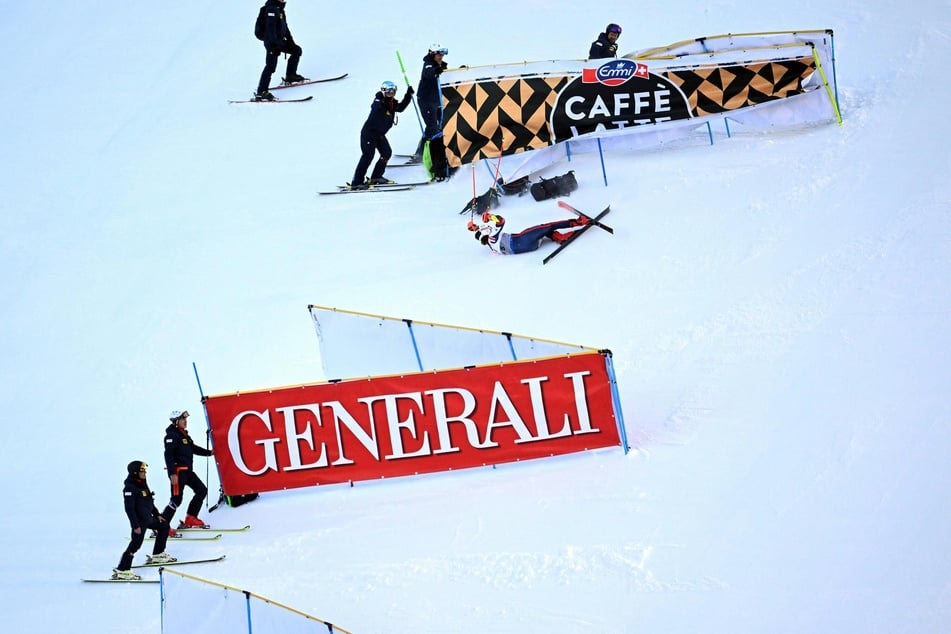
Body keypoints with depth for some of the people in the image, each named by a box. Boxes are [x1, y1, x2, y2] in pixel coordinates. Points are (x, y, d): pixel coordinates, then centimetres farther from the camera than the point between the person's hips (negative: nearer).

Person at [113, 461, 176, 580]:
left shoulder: (143, 484, 8)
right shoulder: (130, 488, -21)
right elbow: (129, 508, -23)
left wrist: (157, 514, 22)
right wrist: (135, 525, -24)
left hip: (148, 518, 10)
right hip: (140, 521, -10)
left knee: (164, 526, 23)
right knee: (136, 544, -11)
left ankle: (157, 555, 33)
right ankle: (122, 570, -10)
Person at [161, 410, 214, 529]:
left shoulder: (184, 434, 16)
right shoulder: (172, 435, -13)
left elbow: (193, 448, 26)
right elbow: (168, 455, -19)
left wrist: (209, 452, 18)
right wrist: (172, 473, -25)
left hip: (187, 471, 10)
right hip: (178, 471, -10)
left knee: (202, 490, 12)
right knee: (177, 499, -12)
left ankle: (190, 519, 18)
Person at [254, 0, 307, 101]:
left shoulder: (279, 9, 15)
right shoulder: (272, 9, -16)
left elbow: (284, 26, 24)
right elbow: (271, 28, -24)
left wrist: (291, 41, 26)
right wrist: (274, 44, -27)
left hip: (280, 41, 10)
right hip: (272, 43, -10)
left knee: (297, 50, 13)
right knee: (271, 66, -13)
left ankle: (290, 76, 19)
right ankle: (260, 93, -13)